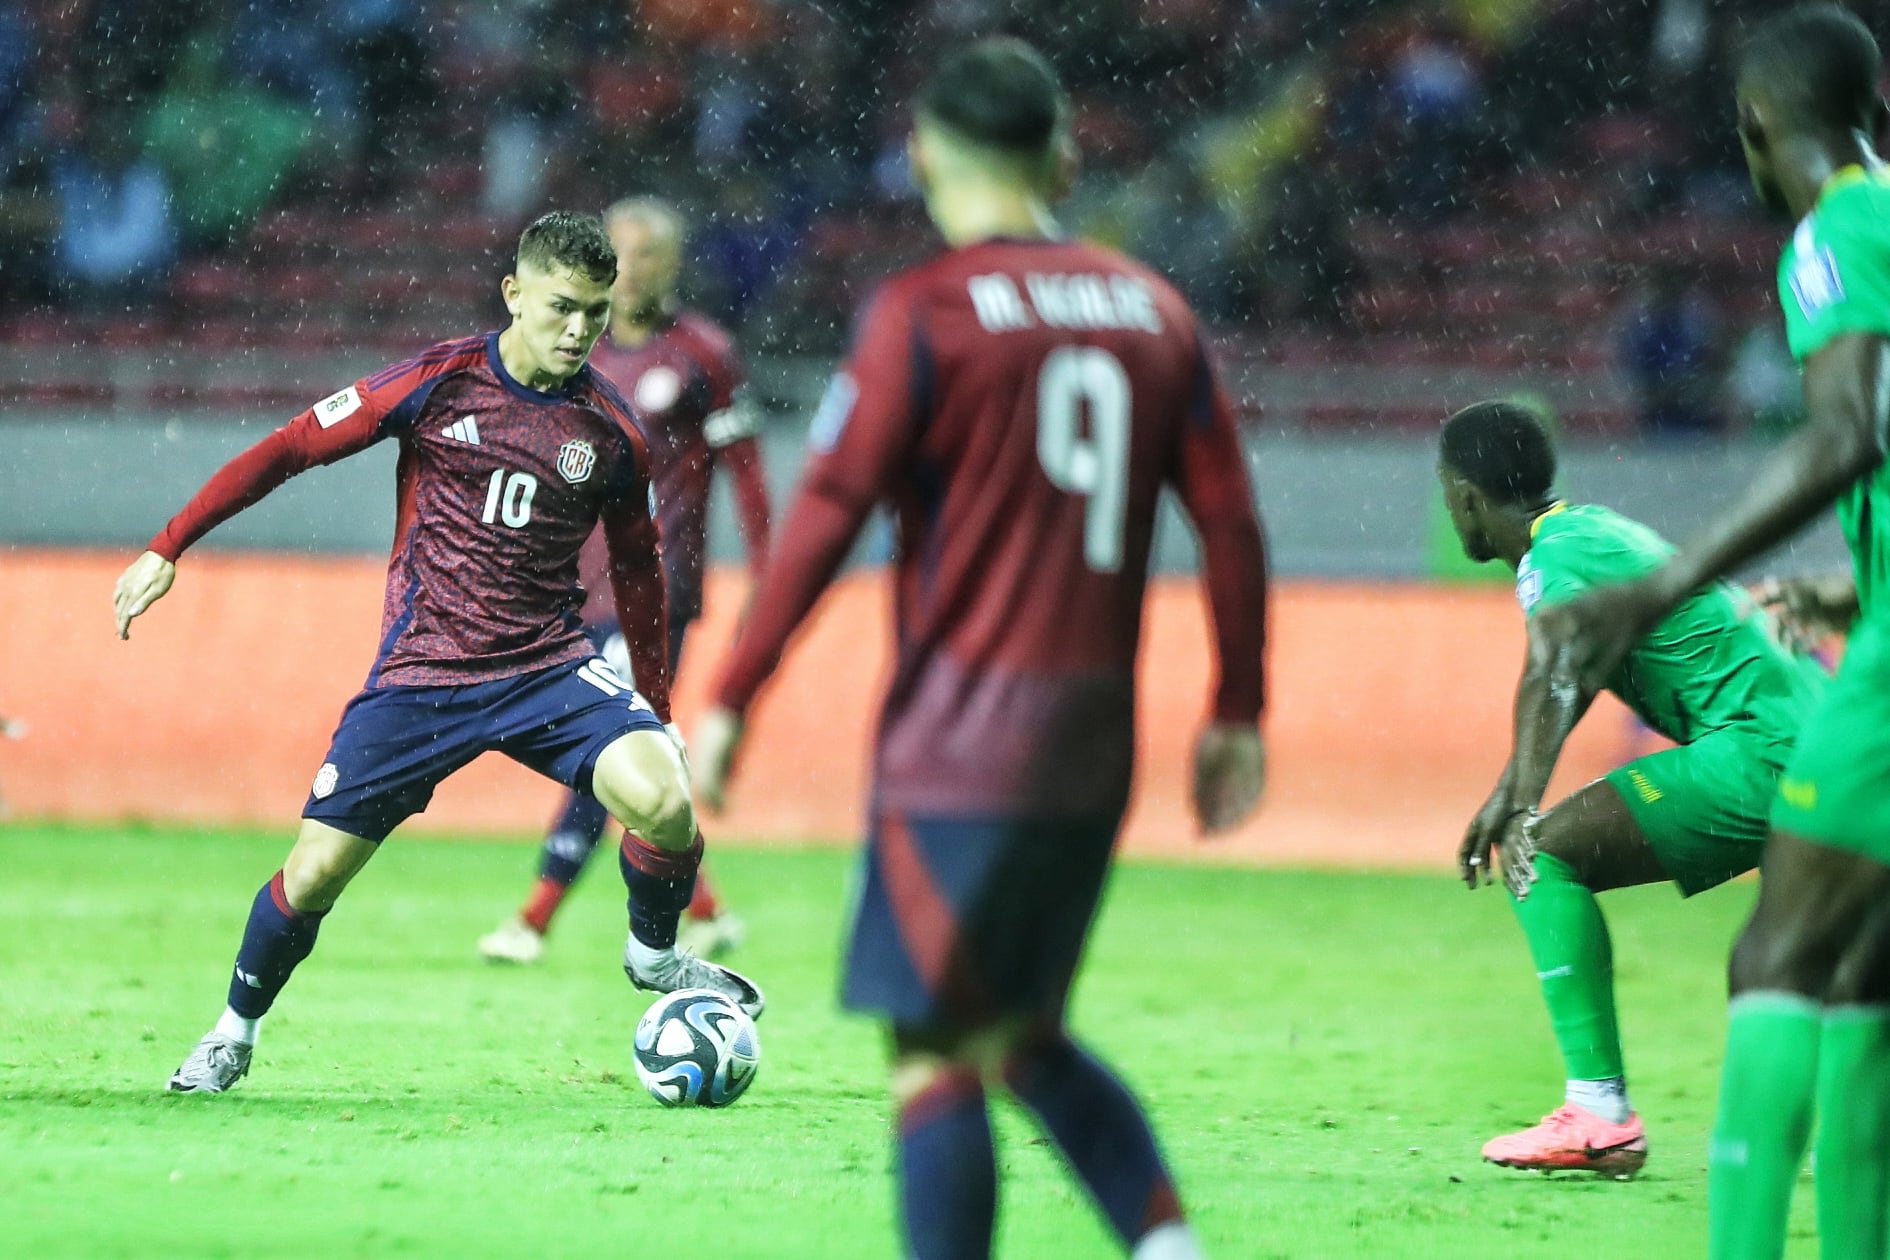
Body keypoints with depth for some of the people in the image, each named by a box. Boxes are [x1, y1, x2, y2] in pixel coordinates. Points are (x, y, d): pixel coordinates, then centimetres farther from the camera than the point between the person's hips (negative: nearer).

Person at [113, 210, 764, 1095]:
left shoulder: (611, 433, 1)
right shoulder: (438, 383, -6)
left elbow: (636, 572, 15)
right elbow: (288, 450, -1)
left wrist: (658, 712, 18)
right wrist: (168, 549, -3)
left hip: (548, 670, 1)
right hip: (419, 674, -1)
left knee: (662, 801, -24)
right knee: (314, 872, -4)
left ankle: (654, 954, 7)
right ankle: (234, 1034, 24)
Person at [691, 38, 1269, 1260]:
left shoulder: (924, 311, -6)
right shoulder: (1155, 310, 9)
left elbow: (827, 516, -10)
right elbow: (1232, 522, 9)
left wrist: (730, 699, -6)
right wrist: (1238, 714, 17)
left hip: (958, 736, -6)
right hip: (1095, 743, 6)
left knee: (934, 1050, -3)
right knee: (1021, 1036, 18)